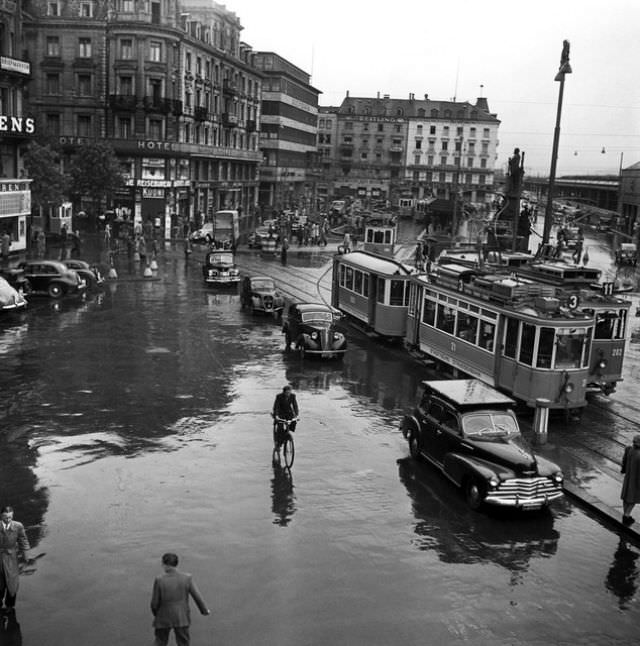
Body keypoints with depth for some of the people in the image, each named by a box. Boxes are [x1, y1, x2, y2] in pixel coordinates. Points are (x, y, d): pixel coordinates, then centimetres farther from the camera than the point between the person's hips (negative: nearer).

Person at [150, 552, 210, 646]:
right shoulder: (187, 578, -13)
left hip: (164, 618, -1)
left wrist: (155, 614, 11)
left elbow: (154, 603, -11)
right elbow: (197, 597, -4)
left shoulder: (159, 580, -19)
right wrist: (205, 610, 13)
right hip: (182, 617, 1)